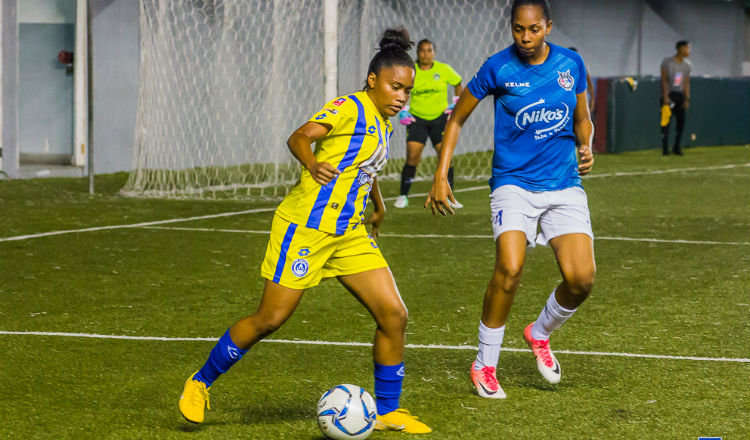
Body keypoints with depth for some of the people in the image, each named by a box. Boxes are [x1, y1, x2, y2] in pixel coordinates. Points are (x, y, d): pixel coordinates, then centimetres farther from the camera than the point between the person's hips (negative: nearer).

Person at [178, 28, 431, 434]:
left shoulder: (385, 123, 14)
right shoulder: (349, 108, -11)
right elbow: (300, 137, -22)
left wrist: (378, 206, 39)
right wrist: (311, 163, -41)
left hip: (349, 233, 8)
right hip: (307, 226, -8)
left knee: (394, 315, -3)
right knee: (270, 318, -5)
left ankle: (387, 411, 10)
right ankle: (200, 383, 14)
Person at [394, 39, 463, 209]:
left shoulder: (443, 69, -2)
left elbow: (458, 84, 15)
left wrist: (456, 104, 7)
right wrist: (402, 111, -2)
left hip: (440, 118, 1)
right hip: (417, 119, -1)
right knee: (412, 158, -10)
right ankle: (403, 196, 1)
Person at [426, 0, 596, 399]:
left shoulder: (571, 64, 3)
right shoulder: (498, 68, -5)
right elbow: (457, 118, 5)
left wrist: (586, 147, -3)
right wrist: (440, 177, -1)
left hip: (564, 186, 3)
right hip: (513, 183, -3)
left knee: (581, 279, -12)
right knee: (510, 268, -24)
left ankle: (540, 334, 21)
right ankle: (484, 365, -6)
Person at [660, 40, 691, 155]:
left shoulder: (687, 64, 8)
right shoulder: (667, 62, -9)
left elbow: (686, 83, 11)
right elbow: (664, 80, -10)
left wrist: (687, 99, 6)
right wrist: (665, 96, -17)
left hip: (680, 95, 5)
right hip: (668, 95, -5)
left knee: (681, 121, 2)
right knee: (666, 121, -8)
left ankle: (676, 148, 13)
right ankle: (665, 149, -4)